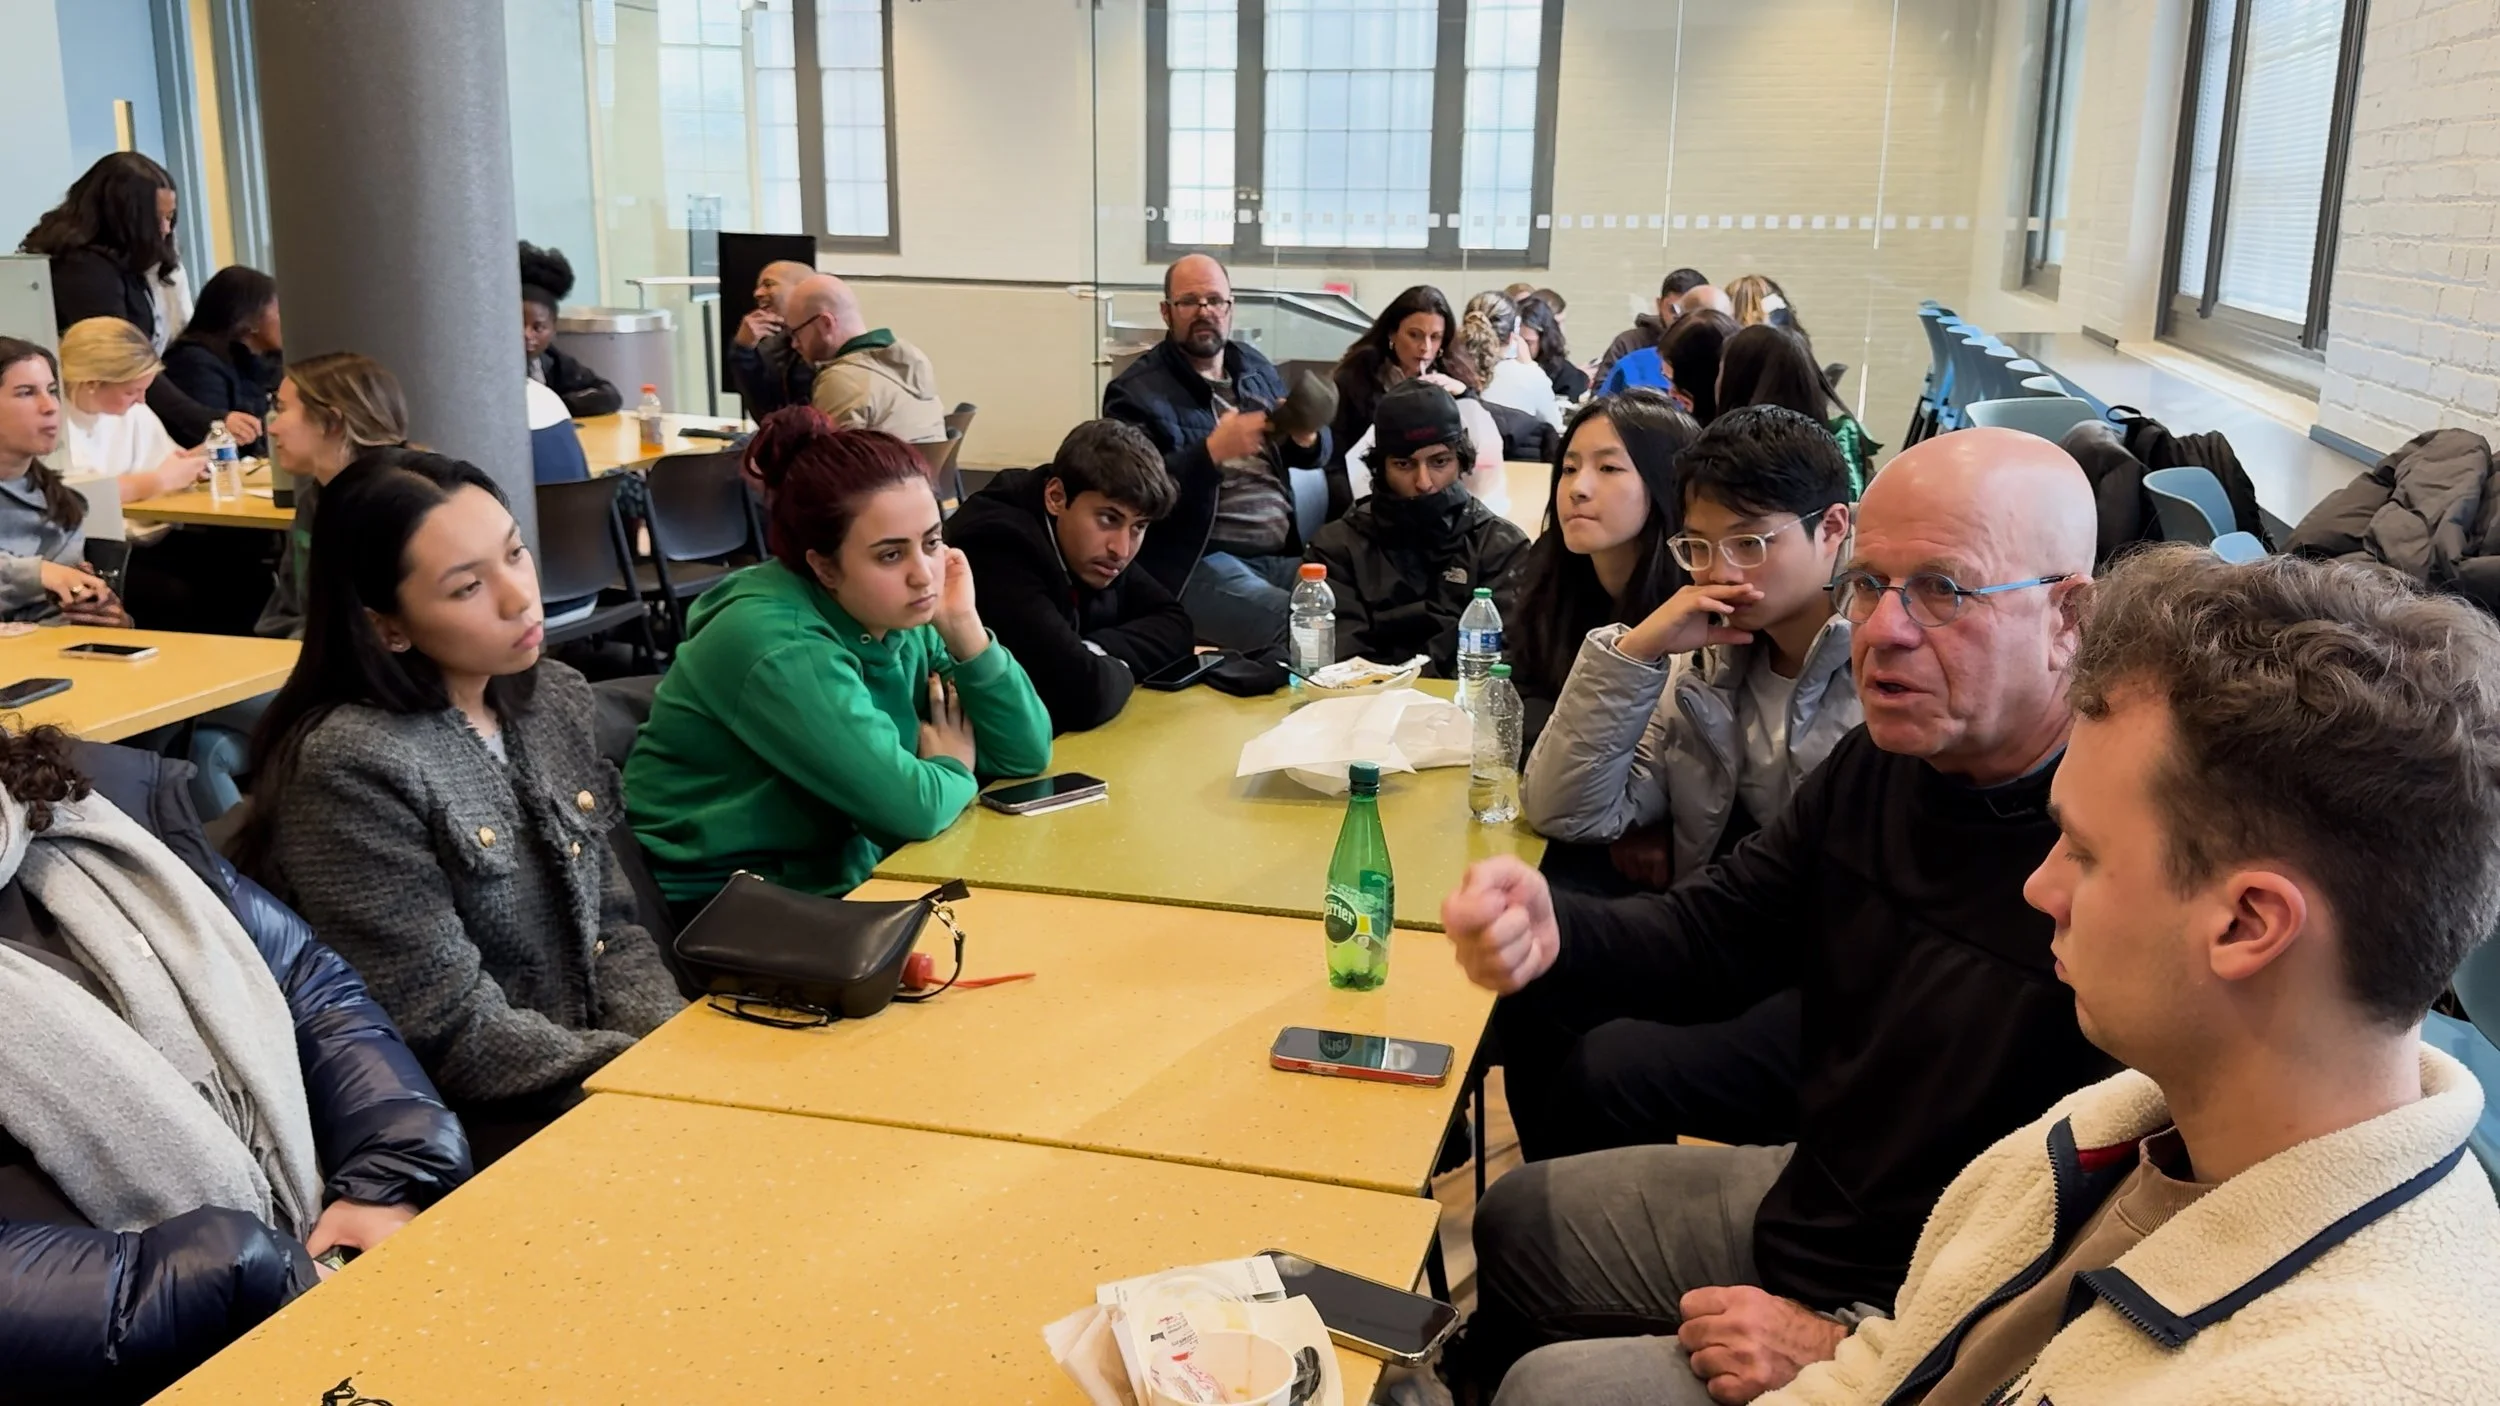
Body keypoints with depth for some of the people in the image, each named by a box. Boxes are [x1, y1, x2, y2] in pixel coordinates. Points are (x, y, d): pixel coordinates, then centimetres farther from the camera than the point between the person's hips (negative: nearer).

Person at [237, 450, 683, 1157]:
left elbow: (612, 923, 9)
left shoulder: (554, 698, 4)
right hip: (467, 1127, -6)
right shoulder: (349, 765, -18)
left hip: (604, 1069, 6)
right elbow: (455, 1034, -16)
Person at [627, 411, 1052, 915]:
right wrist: (954, 771, -6)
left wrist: (964, 629, -10)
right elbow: (909, 806, -26)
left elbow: (1026, 755, 0)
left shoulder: (901, 621, 0)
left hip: (839, 885, 7)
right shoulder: (773, 645, -22)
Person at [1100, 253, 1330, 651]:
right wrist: (1212, 451, -25)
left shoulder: (1255, 366, 16)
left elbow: (1315, 454, 20)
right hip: (1196, 564, -6)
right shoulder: (1137, 391, -4)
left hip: (1284, 553, 7)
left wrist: (1308, 438, -5)